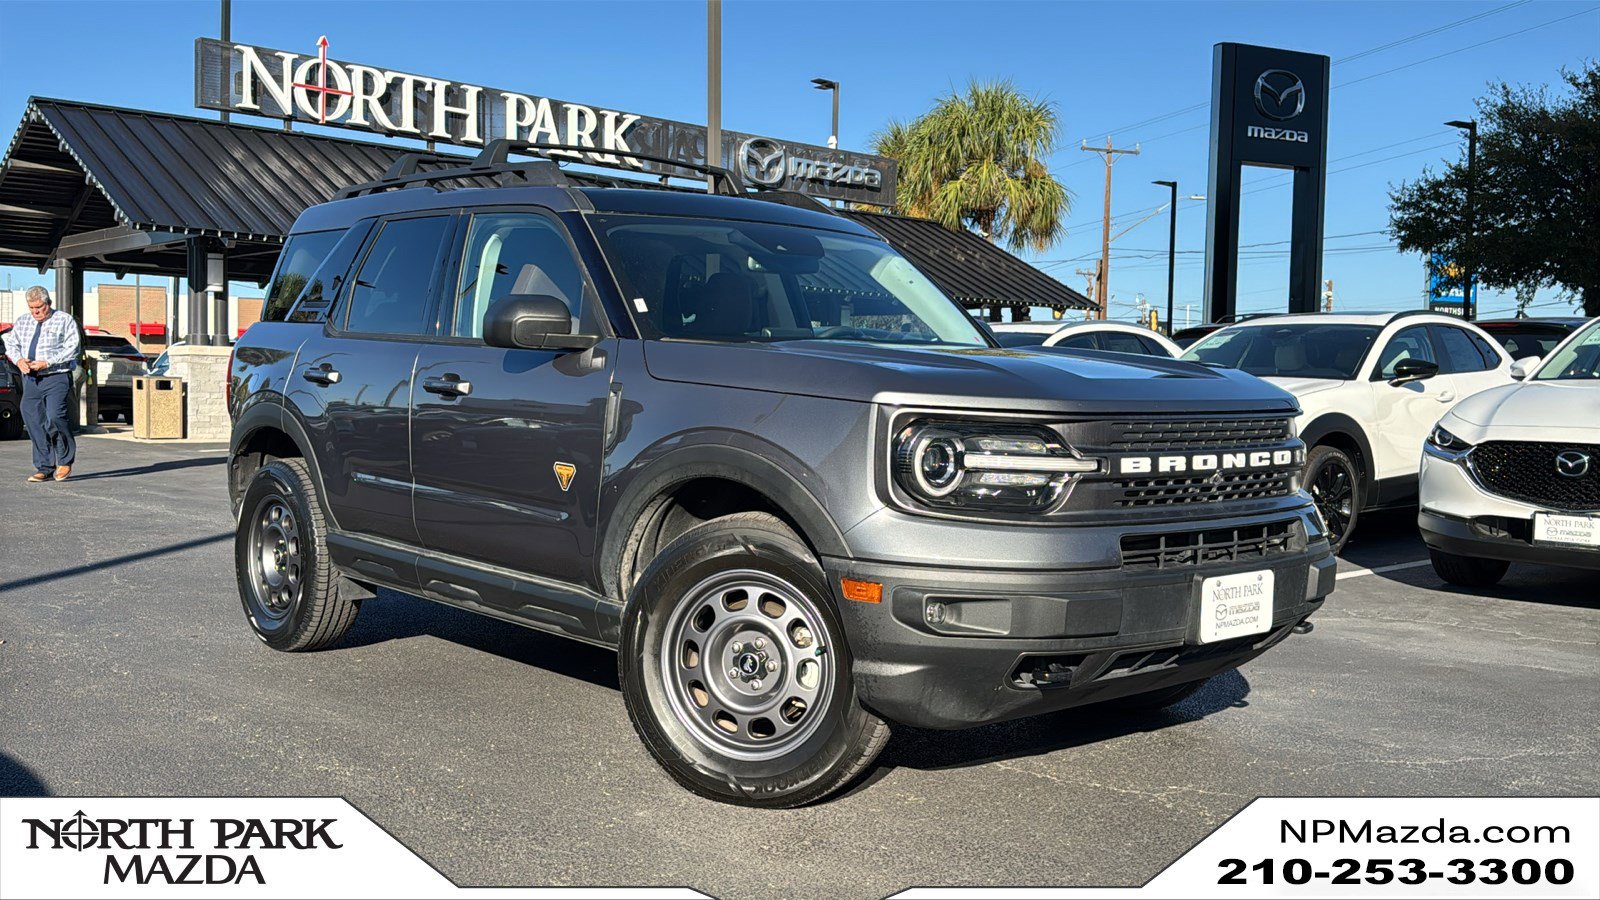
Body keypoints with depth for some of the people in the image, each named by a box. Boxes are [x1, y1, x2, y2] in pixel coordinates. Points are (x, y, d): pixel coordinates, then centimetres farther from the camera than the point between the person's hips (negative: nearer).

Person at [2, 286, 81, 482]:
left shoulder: (65, 320, -2)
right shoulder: (23, 322, 16)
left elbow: (72, 349, -10)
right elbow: (11, 343, 19)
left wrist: (47, 362, -18)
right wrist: (19, 359, -2)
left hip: (56, 378, -6)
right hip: (30, 379, 6)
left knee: (54, 416, -21)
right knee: (34, 422, 4)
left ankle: (65, 459, 1)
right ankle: (44, 468, 12)